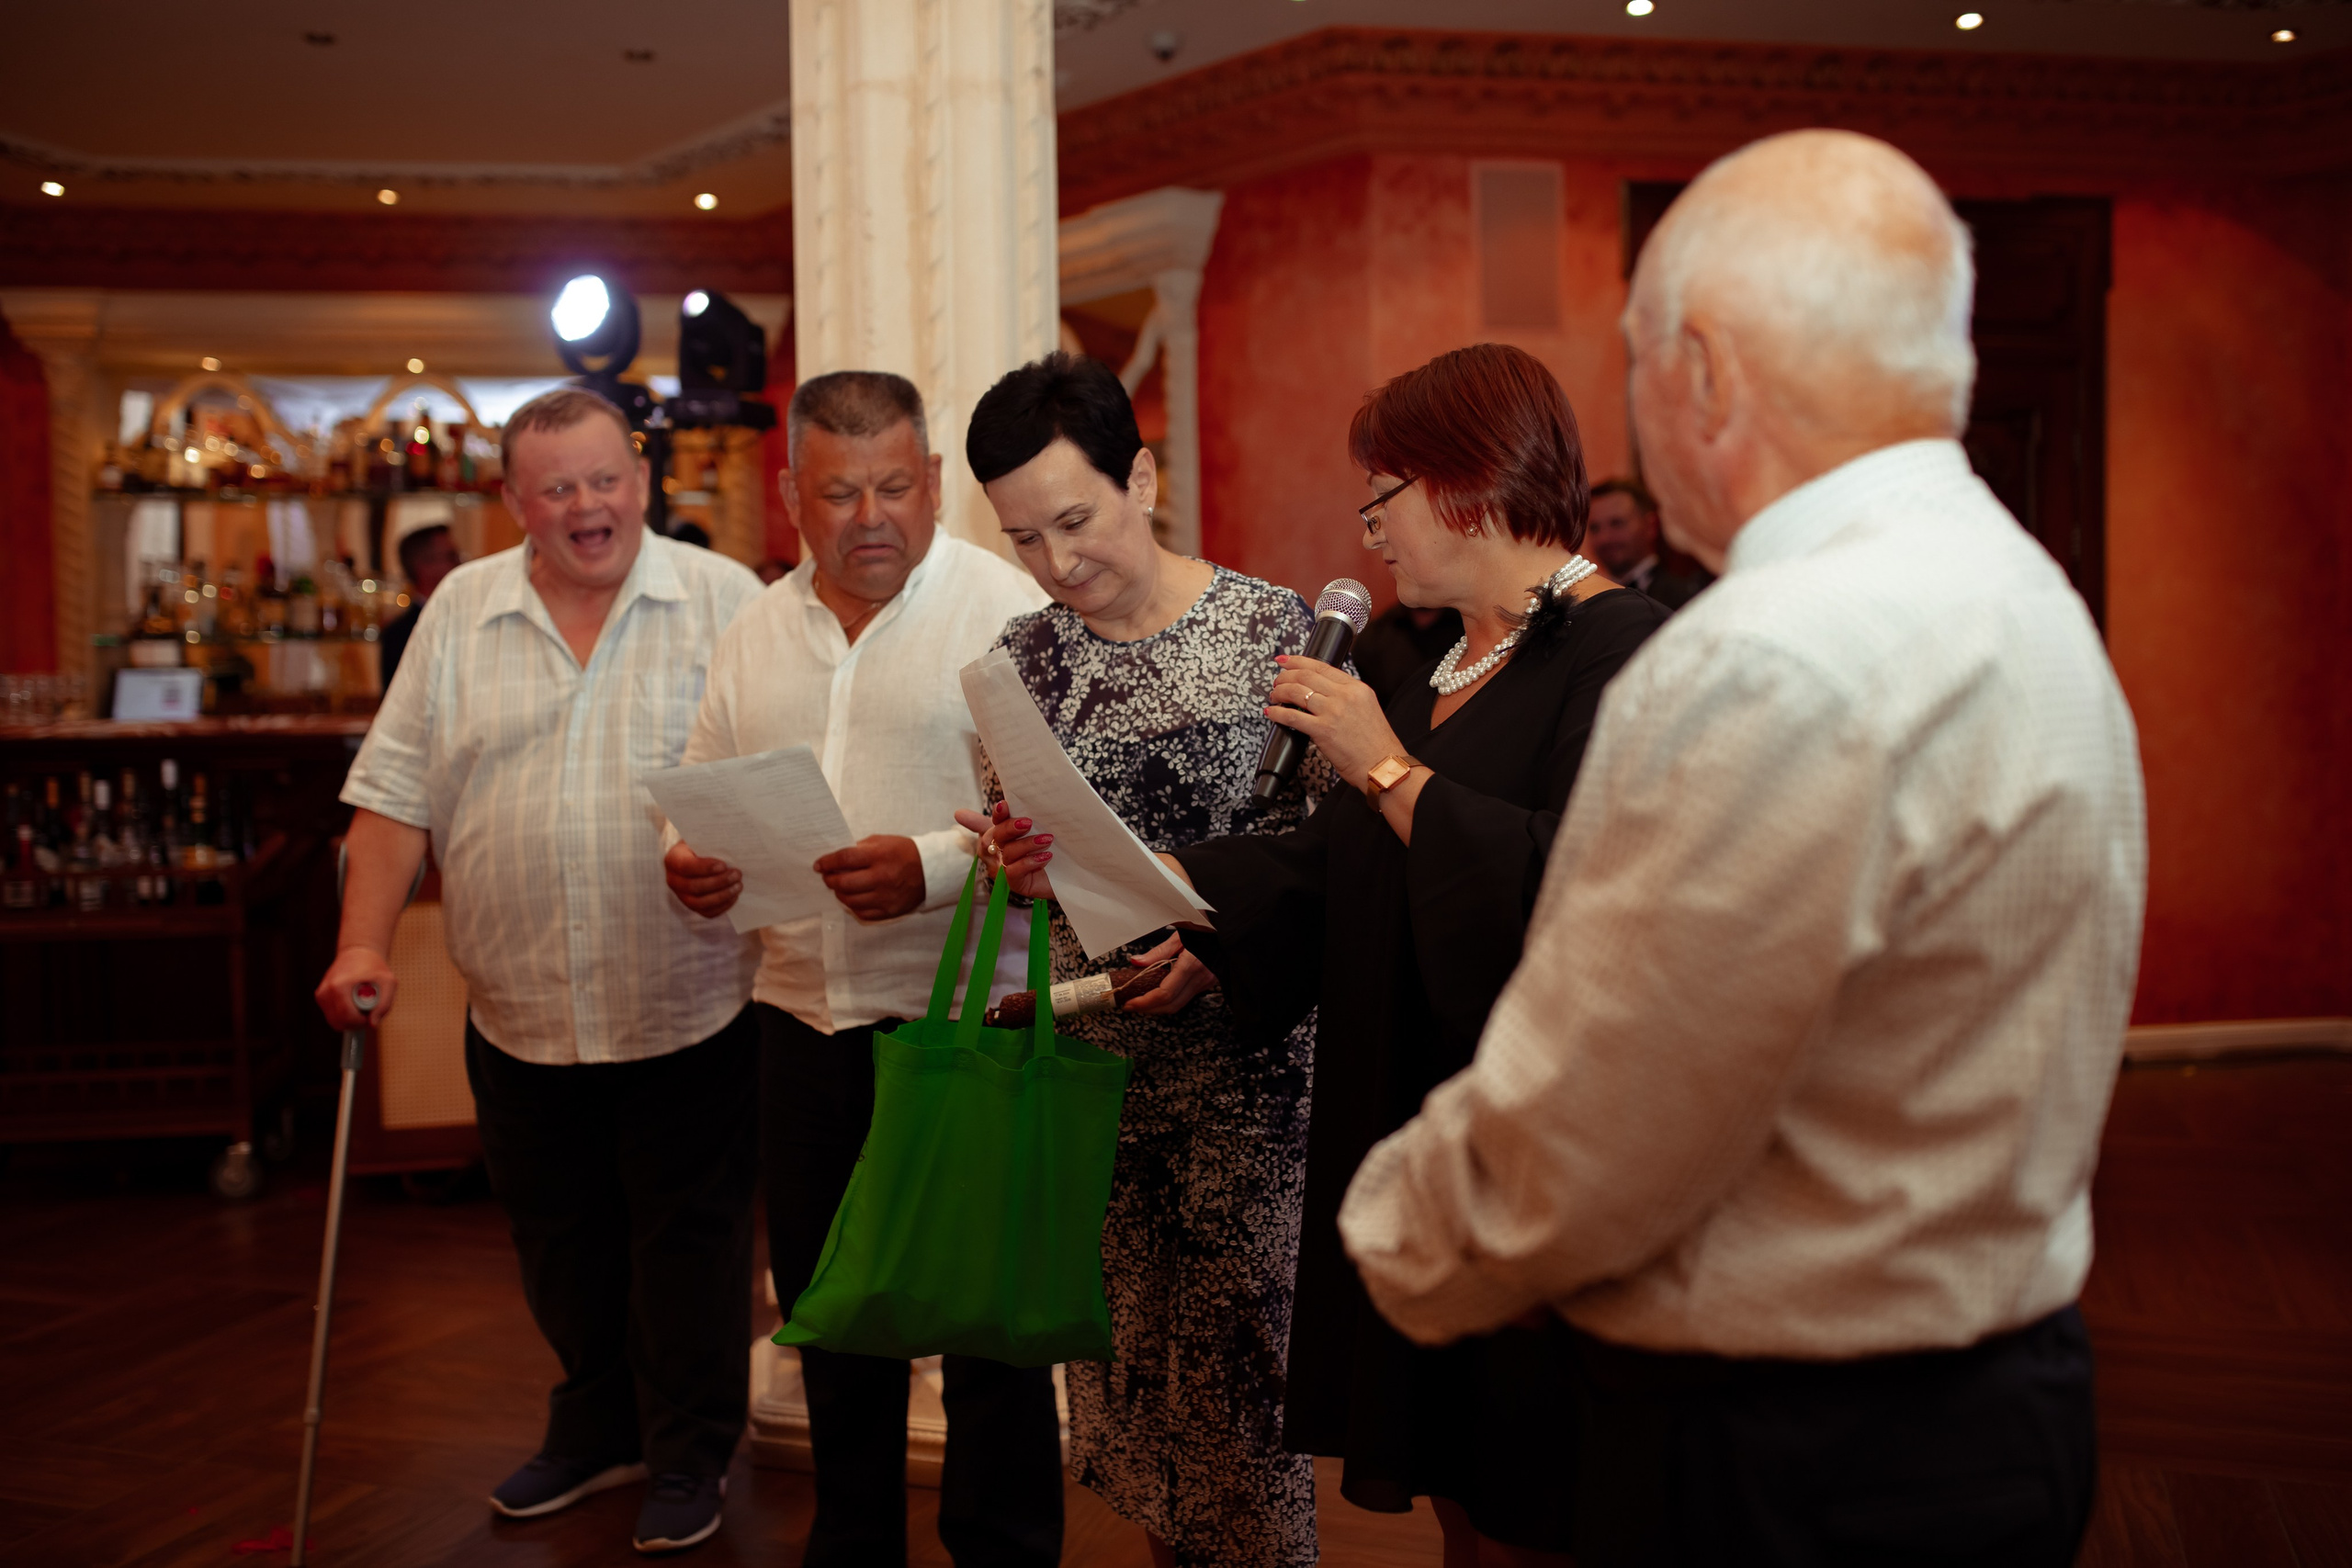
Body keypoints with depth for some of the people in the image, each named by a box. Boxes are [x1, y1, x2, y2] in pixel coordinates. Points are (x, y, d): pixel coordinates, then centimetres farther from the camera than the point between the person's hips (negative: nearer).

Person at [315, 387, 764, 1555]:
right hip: (520, 1013, 3)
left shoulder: (723, 600, -1)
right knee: (559, 1242, 16)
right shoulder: (460, 612, 6)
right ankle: (598, 1429, 35)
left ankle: (690, 1457, 23)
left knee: (688, 1239, 6)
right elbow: (396, 791, 5)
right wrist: (364, 942, -3)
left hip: (690, 1008, -3)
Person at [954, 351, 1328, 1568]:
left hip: (1241, 1051, -4)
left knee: (1238, 1341, -1)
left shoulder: (1270, 626, -6)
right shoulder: (1023, 658, 7)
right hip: (1089, 1049, 4)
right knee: (1129, 1335, 12)